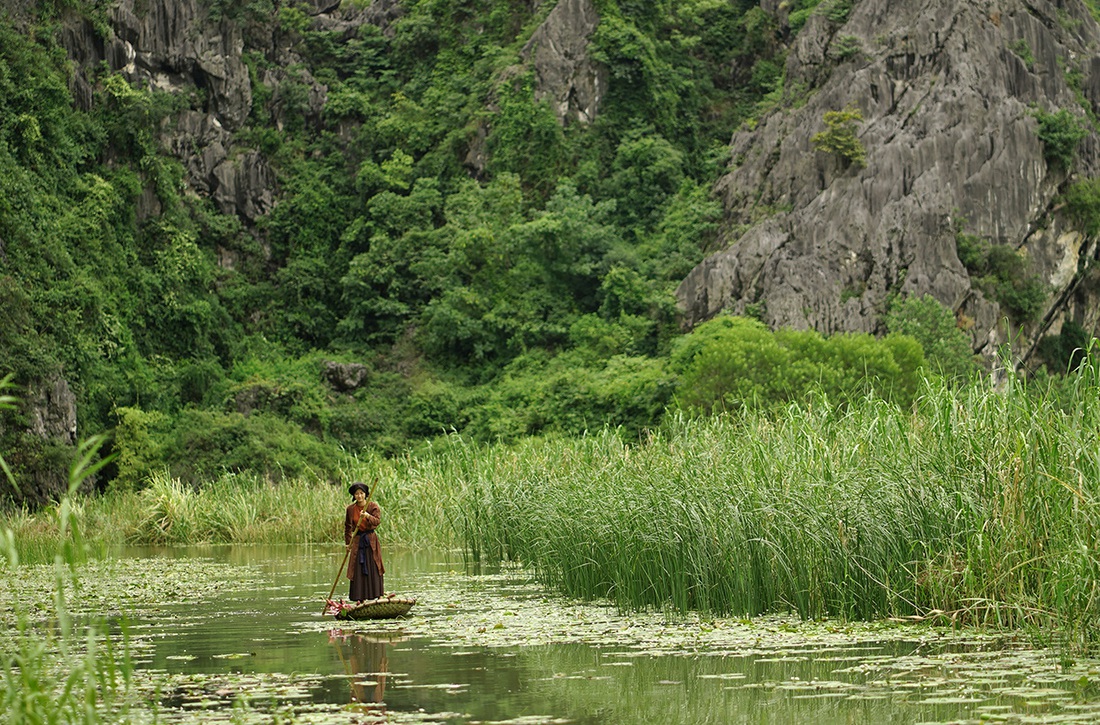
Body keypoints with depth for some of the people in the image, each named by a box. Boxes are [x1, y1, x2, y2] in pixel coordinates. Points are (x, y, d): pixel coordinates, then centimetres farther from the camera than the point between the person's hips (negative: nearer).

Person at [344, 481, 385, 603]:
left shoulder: (373, 506, -3)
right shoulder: (350, 509, 5)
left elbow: (378, 521, -17)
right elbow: (347, 527, 16)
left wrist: (368, 516, -36)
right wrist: (347, 542, 10)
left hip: (371, 539, -2)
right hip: (357, 541, 2)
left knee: (373, 569, -3)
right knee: (358, 571, -1)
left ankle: (377, 596, 2)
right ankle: (360, 599, 1)